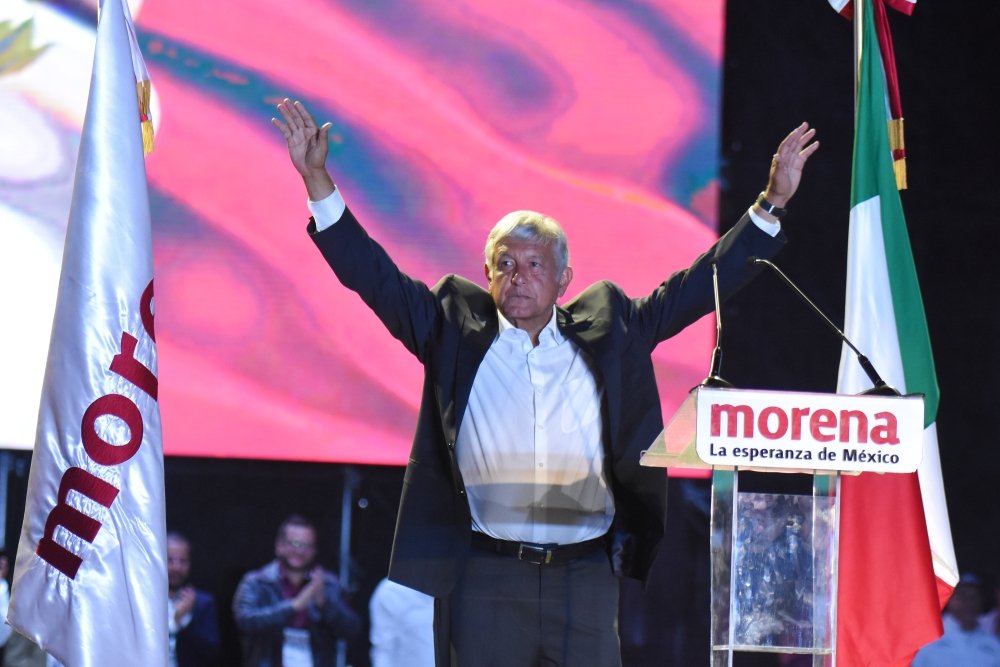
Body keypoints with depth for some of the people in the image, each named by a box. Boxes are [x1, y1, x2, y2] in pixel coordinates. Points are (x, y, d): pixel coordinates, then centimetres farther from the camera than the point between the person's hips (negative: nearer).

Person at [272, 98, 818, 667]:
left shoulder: (605, 331, 12)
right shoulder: (457, 330, 10)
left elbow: (700, 286, 16)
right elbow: (374, 276, 8)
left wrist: (771, 202, 13)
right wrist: (317, 180, 1)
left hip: (585, 576, 1)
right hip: (484, 577, -1)